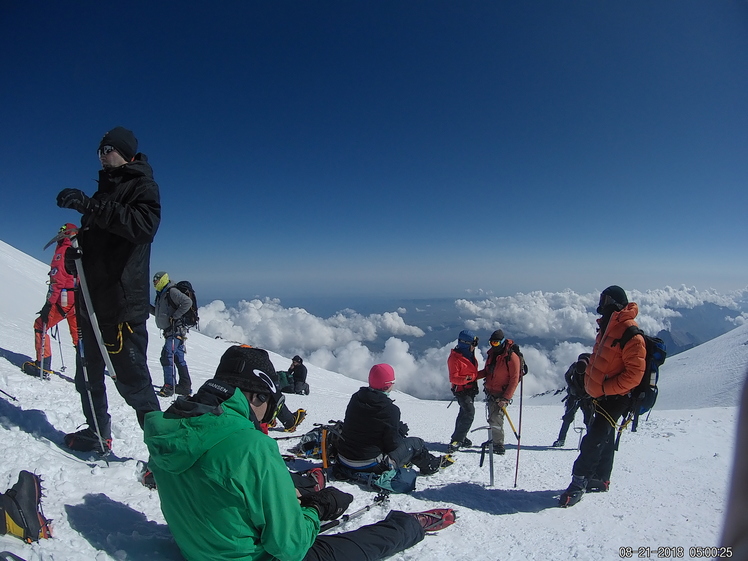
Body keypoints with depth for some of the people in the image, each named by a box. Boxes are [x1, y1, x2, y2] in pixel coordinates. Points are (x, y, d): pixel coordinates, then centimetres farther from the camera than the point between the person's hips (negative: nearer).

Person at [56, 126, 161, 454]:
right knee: (88, 375, 17)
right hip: (92, 298, 9)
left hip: (123, 302, -9)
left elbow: (144, 224, -24)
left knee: (132, 380, -9)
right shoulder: (105, 188, 22)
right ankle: (97, 434, 33)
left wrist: (90, 206, -29)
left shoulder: (142, 186, -3)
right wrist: (78, 249, 7)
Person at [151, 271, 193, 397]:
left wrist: (175, 316, -24)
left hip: (176, 329, -10)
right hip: (170, 331, 10)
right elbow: (159, 313, 27)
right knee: (178, 358, 12)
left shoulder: (172, 291, -12)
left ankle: (169, 386, -9)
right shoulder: (161, 294, 19)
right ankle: (185, 387, 18)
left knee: (167, 356, -13)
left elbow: (187, 302, -26)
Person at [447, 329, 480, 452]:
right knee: (469, 413, -18)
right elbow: (453, 378, -25)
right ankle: (456, 441, -11)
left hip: (470, 390, 9)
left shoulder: (470, 354, 7)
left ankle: (460, 438, 36)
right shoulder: (454, 358, -22)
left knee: (464, 413, 20)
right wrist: (466, 379, -38)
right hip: (462, 390, -9)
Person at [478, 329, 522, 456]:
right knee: (492, 418, 14)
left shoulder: (511, 357, -16)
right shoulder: (491, 354, 5)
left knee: (496, 419, -14)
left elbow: (514, 380, -16)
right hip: (490, 392, 7)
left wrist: (506, 398, -20)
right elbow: (487, 371, 16)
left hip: (502, 394, -7)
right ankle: (493, 440, 26)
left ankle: (499, 444, -3)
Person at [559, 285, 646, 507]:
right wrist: (589, 385, 13)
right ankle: (600, 479, 32)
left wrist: (606, 388, -20)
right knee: (604, 438, 19)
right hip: (601, 396, 9)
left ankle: (578, 483, -4)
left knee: (593, 440, -11)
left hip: (615, 398, -9)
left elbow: (635, 373, -22)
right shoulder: (607, 328, 10)